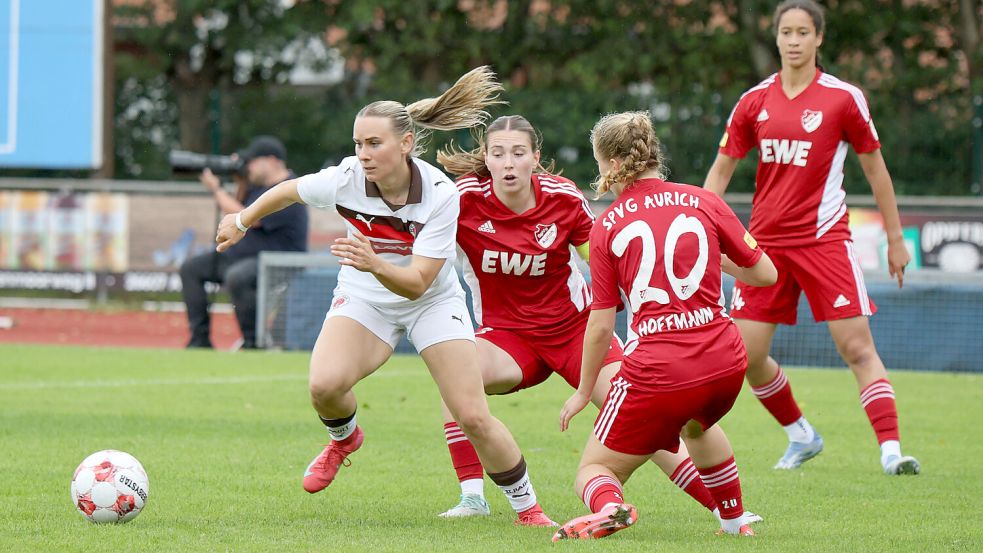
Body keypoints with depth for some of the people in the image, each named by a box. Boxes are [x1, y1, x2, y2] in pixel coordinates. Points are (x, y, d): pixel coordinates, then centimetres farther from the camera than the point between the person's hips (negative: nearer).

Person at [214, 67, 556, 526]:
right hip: (363, 298, 2)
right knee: (325, 386, -26)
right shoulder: (345, 179, -22)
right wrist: (242, 220, 17)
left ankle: (527, 507, 12)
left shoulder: (441, 195, -28)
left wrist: (375, 264, -49)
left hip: (432, 301, -2)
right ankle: (343, 438, 11)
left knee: (473, 418, -11)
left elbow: (416, 282, -30)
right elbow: (288, 191, 1)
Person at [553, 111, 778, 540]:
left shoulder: (607, 227, 0)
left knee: (595, 470, 9)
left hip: (656, 369, -4)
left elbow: (601, 324, 0)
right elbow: (764, 273, 9)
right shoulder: (703, 202, 5)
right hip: (724, 360, 4)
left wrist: (584, 391, 13)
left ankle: (608, 506, -25)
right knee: (697, 424, 40)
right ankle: (735, 520, 43)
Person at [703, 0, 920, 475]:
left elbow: (875, 169, 6)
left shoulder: (844, 98, -3)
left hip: (824, 236, -4)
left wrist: (895, 238, 7)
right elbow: (721, 170, 13)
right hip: (766, 240, 4)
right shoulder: (755, 101, 5)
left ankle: (891, 450, -16)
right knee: (746, 355, 1)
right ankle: (801, 436, 22)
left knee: (857, 347, -13)